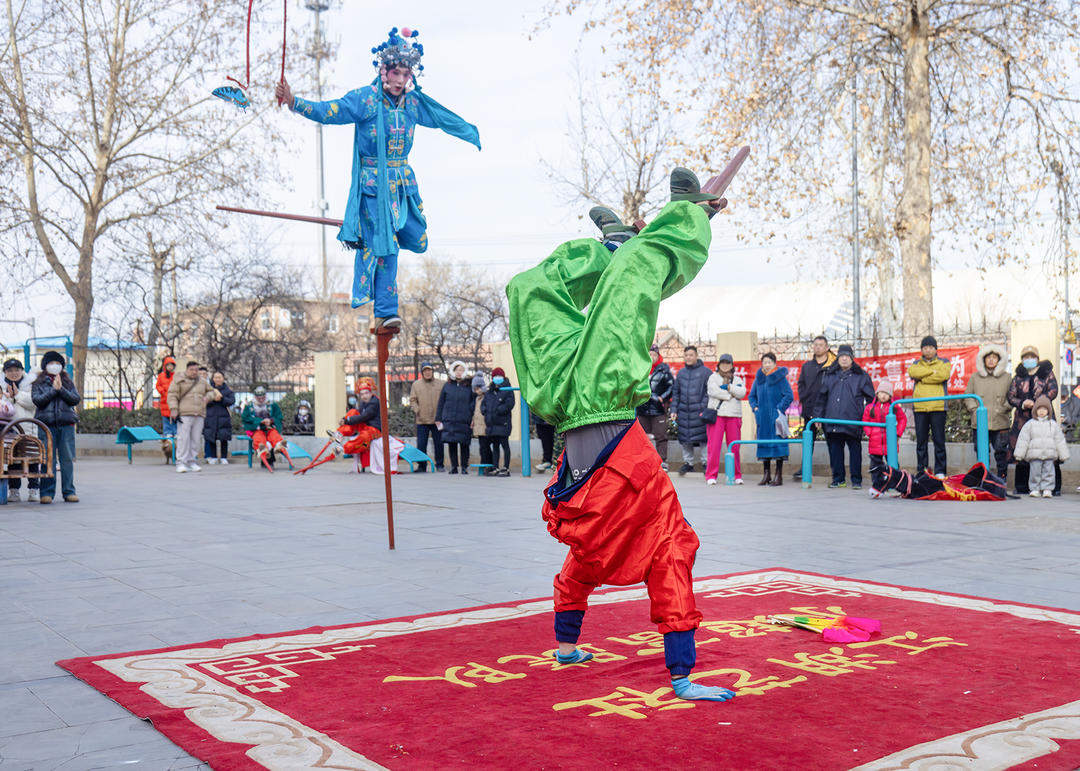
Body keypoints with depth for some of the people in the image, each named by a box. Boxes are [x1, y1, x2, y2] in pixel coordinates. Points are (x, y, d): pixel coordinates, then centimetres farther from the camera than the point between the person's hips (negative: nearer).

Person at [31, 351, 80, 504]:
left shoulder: (67, 382, 16)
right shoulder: (38, 383, 11)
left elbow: (76, 399, 3)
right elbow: (37, 400, -4)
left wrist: (61, 389, -8)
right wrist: (53, 389, -9)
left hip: (66, 424, 2)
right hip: (46, 424, -1)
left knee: (68, 459, 1)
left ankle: (69, 491, 6)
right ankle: (47, 493, 2)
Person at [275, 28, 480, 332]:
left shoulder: (414, 102, 6)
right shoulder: (365, 99, -10)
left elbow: (443, 118, 22)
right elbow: (328, 111, -20)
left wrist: (471, 134, 36)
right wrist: (294, 103, -37)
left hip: (403, 181, 5)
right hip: (373, 183, -5)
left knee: (417, 241, 4)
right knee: (385, 247, -8)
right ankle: (385, 312, 2)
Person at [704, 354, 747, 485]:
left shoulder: (737, 380, 19)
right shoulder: (713, 377, 10)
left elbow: (742, 393, -1)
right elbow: (713, 391, -9)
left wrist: (728, 387, -8)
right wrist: (730, 396, -6)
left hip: (734, 416, 3)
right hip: (716, 414, -3)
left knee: (734, 446, 1)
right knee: (714, 446, -8)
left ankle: (737, 475, 11)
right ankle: (711, 475, -4)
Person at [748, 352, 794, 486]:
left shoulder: (780, 378, -4)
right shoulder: (759, 378, 10)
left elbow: (789, 396, -8)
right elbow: (751, 396, 20)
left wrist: (780, 409, -11)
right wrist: (755, 408, 5)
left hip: (776, 417, -5)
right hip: (762, 418, 5)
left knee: (778, 444, -5)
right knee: (764, 444, 7)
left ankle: (779, 476, -1)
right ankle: (766, 475, 14)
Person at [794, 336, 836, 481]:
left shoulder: (834, 365, -1)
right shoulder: (807, 366, 15)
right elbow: (801, 384, 17)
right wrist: (803, 400, 2)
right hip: (809, 408, 4)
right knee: (809, 439, 7)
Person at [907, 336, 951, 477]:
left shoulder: (944, 363, 14)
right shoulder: (916, 364, 18)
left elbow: (944, 375, -9)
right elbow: (912, 372, -7)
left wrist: (923, 378, -5)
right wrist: (933, 371, -9)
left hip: (938, 407, -2)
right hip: (920, 407, 2)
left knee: (939, 440, -2)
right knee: (921, 441, 2)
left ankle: (940, 471, 3)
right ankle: (922, 471, 8)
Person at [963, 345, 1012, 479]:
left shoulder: (1006, 377, 6)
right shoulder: (975, 377, 8)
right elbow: (968, 396, 11)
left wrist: (1003, 409, -6)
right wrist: (974, 409, -3)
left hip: (1000, 424, -1)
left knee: (1001, 453, 2)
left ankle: (1002, 479, 13)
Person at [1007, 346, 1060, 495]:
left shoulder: (1047, 374, 10)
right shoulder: (1018, 377, 15)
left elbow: (1053, 391, -3)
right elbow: (1010, 396, 8)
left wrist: (1035, 402, -17)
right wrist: (1022, 404, -14)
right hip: (1023, 419, 2)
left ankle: (1054, 487, -2)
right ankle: (1022, 487, 6)